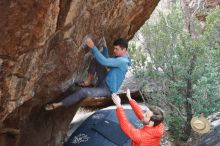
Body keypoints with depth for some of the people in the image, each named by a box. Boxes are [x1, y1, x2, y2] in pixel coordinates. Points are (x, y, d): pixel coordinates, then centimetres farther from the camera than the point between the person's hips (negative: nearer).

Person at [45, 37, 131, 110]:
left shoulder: (122, 61, -24)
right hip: (104, 82, 10)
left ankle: (58, 104, -17)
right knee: (95, 61, 3)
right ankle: (88, 81, 2)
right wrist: (104, 47, 4)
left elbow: (104, 62, -35)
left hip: (107, 90, -10)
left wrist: (93, 47, -34)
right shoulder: (119, 58, 7)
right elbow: (106, 60, 18)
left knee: (83, 91, -25)